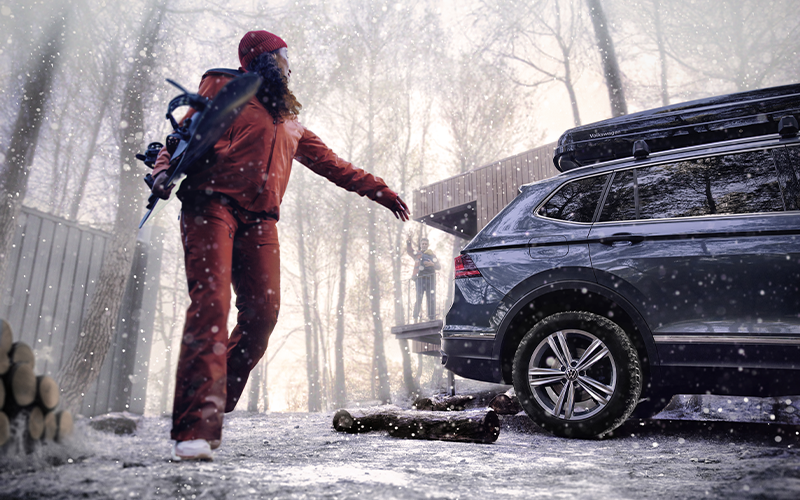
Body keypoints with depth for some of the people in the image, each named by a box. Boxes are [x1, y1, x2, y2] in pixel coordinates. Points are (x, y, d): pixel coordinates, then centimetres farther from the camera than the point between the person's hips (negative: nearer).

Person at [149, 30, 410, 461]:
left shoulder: (290, 123, 32)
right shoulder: (224, 87, 17)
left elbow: (332, 164, 33)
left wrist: (380, 191, 32)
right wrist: (164, 172, -15)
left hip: (260, 220, 5)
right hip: (213, 204, -5)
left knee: (262, 313, -11)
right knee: (211, 304, -20)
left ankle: (213, 410, -1)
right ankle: (196, 429, -23)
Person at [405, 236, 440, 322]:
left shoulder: (432, 255, 19)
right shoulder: (417, 254, 13)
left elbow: (439, 266, 10)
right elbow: (409, 250, -7)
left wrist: (432, 264, -10)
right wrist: (408, 243, -27)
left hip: (430, 279, 3)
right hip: (420, 279, -3)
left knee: (432, 299, -1)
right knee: (418, 299, -11)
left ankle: (432, 319, 3)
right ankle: (415, 319, -10)